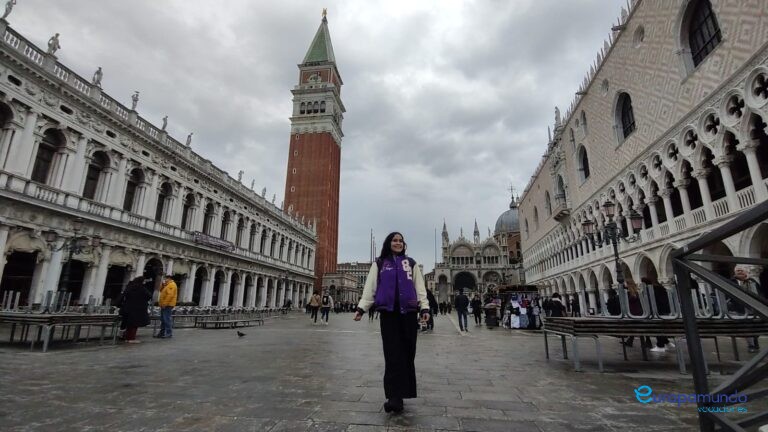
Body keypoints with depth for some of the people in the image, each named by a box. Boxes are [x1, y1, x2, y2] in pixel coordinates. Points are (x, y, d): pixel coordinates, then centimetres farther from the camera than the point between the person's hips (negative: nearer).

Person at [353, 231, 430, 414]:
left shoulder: (410, 263, 16)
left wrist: (424, 307, -2)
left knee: (407, 353, 1)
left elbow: (419, 286, 10)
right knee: (393, 353, -6)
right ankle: (395, 397, -5)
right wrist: (361, 307, -2)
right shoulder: (379, 263, 15)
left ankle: (399, 394, 11)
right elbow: (370, 285, 9)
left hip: (408, 311, 1)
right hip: (388, 311, -1)